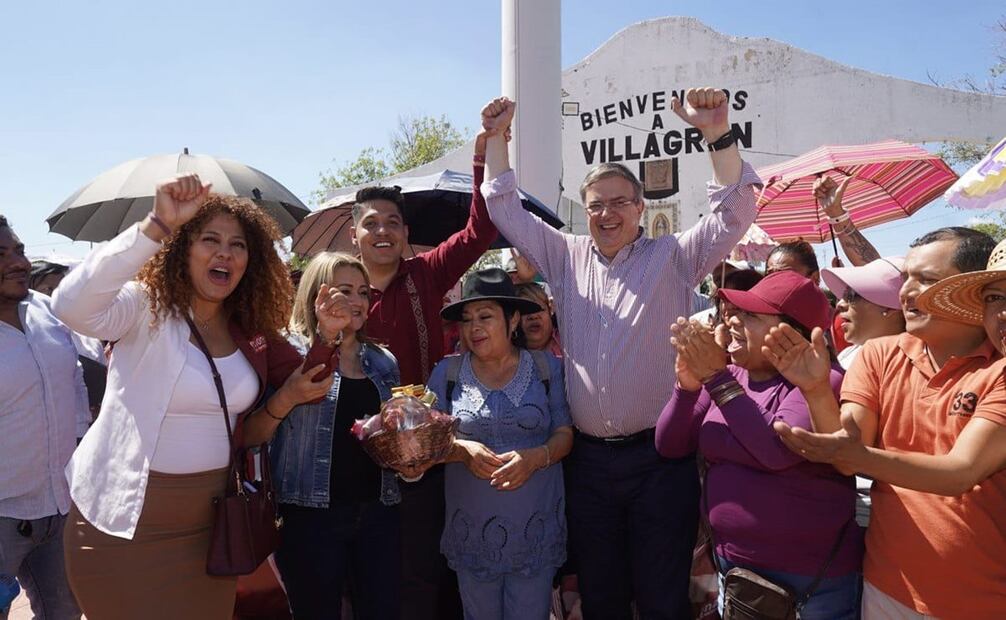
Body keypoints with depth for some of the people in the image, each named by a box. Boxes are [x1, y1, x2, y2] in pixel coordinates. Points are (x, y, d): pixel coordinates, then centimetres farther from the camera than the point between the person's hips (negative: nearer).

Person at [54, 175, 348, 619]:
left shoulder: (251, 332, 1)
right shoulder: (147, 306, -13)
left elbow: (242, 435, 6)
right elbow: (71, 307, -35)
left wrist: (285, 400, -13)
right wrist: (157, 225, -39)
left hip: (208, 523, 5)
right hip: (124, 520, -5)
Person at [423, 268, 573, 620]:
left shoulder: (547, 369, -1)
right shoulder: (447, 373, 0)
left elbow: (564, 435, 0)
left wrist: (536, 457, -20)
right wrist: (462, 449, -20)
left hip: (536, 527, -1)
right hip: (471, 528, 1)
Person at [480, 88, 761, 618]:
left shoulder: (672, 257, 2)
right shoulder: (567, 257, 10)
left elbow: (735, 214, -9)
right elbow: (507, 210, 13)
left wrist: (718, 133, -22)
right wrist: (496, 138, 5)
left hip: (659, 456, -3)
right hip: (588, 459, 3)